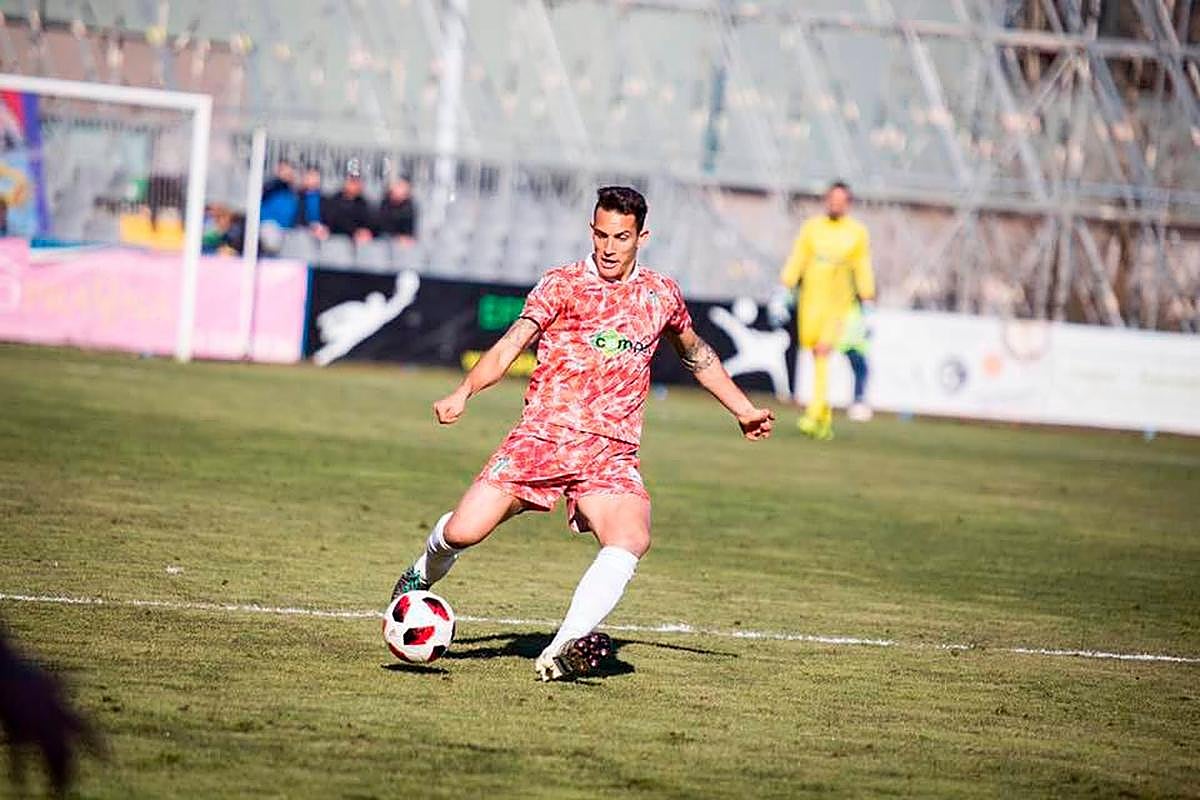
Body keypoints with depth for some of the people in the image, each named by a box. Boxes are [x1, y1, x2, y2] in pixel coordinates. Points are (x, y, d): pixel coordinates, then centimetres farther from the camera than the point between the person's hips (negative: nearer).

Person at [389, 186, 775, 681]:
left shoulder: (661, 296, 13)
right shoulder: (561, 285, 2)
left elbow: (697, 354, 32)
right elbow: (509, 348, -8)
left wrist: (744, 410, 38)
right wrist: (463, 393, -24)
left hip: (611, 453, 2)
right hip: (542, 436, -2)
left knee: (631, 540, -28)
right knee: (462, 532, -12)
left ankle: (561, 652, -33)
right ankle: (422, 578, 26)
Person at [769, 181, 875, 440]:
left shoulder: (857, 232, 4)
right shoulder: (811, 227, 7)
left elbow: (863, 271, 7)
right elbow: (796, 262, 7)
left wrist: (868, 307, 5)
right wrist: (781, 293, 1)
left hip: (838, 302, -2)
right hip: (811, 299, 2)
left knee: (822, 353, -15)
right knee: (816, 356, 3)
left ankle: (814, 414, -17)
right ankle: (825, 412, 20)